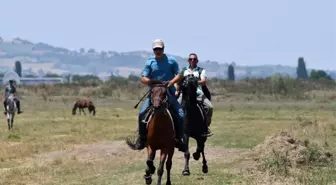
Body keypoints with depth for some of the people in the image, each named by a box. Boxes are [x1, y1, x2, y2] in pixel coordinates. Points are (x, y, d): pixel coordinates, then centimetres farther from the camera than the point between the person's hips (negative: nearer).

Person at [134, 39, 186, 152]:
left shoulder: (171, 61, 3)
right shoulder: (150, 62, 4)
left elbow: (179, 75, 3)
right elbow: (143, 79, -1)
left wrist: (172, 82, -16)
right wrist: (150, 81, -23)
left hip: (169, 92, 0)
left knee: (180, 115, -14)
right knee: (142, 113, -18)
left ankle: (179, 139, 3)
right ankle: (142, 137, -2)